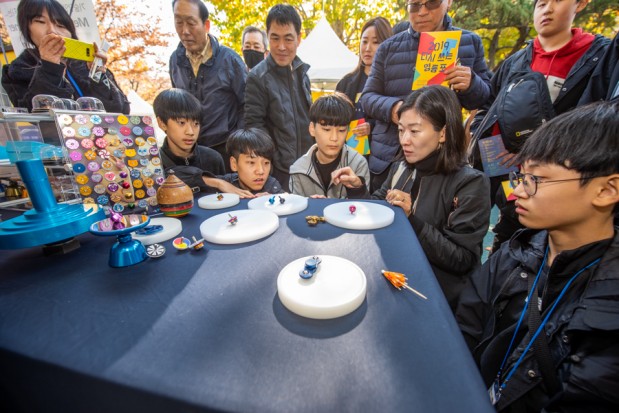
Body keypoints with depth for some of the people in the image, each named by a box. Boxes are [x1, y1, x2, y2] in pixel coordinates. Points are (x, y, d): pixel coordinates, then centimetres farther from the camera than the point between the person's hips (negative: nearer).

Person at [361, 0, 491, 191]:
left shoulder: (469, 42, 9)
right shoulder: (389, 47, 7)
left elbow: (486, 99, 10)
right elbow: (367, 97, 4)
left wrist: (471, 85, -13)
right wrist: (391, 107, -18)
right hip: (389, 157, 0)